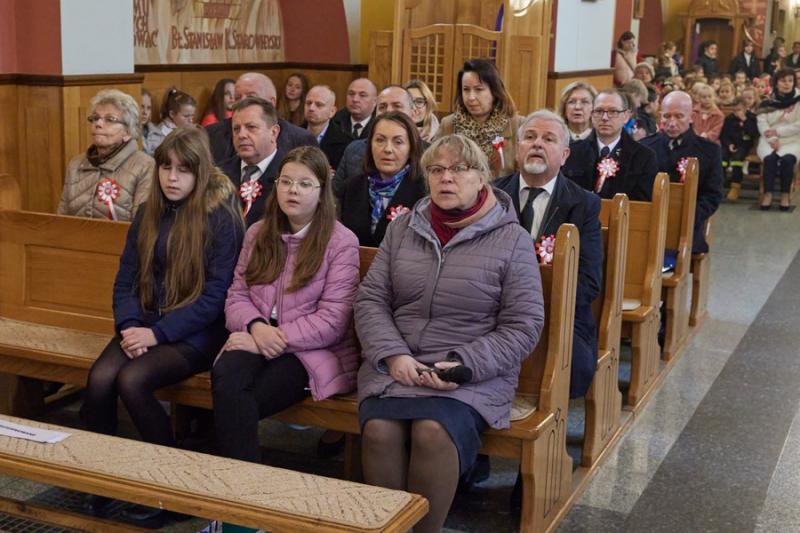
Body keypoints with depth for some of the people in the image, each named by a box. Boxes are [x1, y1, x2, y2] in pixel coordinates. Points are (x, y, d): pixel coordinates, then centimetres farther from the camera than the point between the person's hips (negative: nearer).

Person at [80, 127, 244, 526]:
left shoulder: (221, 219, -8)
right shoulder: (148, 215, 10)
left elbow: (215, 296, -13)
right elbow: (126, 281, 10)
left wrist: (159, 332, -18)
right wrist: (130, 326, -10)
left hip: (197, 334, -5)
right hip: (146, 326, 5)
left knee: (131, 380, -28)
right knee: (100, 377, -24)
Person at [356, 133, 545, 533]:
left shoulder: (512, 240, 1)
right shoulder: (403, 228, 12)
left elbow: (523, 325, -3)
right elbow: (370, 298, 9)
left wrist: (464, 364, -14)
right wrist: (392, 355, -9)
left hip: (473, 376, -3)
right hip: (396, 365, 3)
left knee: (433, 433, -30)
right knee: (379, 429, -26)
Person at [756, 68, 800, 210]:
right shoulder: (767, 102, 6)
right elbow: (762, 123, -2)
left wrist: (777, 131, -13)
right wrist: (773, 140, -17)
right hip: (769, 141, 1)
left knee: (787, 159, -32)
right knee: (770, 158, -31)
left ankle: (785, 195, -19)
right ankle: (768, 193, -24)